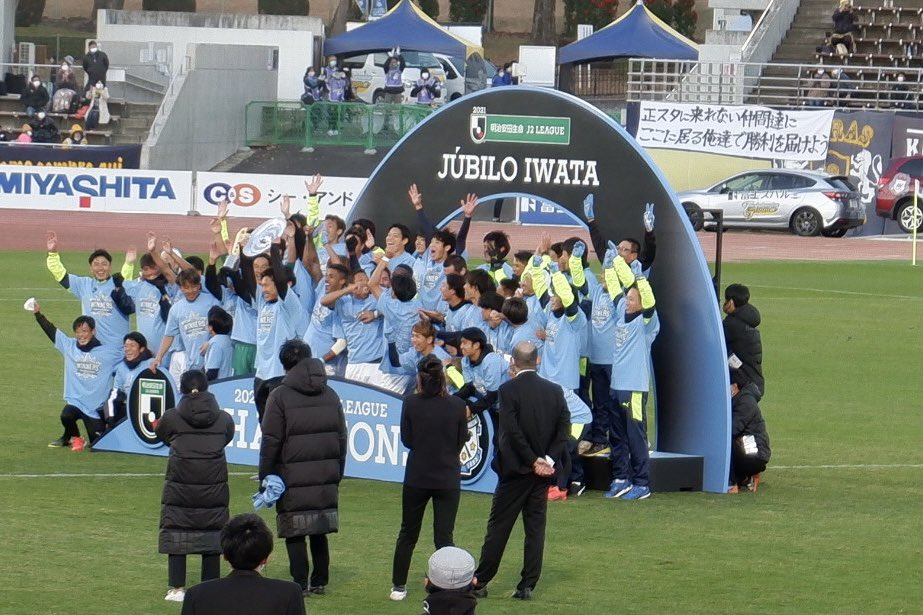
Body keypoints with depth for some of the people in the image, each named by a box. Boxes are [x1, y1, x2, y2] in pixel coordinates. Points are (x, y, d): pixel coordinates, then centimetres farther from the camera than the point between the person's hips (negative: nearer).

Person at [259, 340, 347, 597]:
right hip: (325, 477, 5)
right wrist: (337, 474, 21)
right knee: (319, 532, 13)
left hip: (292, 479, -5)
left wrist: (265, 477, -2)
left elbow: (271, 442, -9)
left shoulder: (280, 396, -7)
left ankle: (300, 583, 0)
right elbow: (341, 438, 13)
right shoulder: (330, 395, 9)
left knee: (294, 532, 0)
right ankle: (319, 582, 17)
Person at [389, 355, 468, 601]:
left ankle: (399, 586, 20)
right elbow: (461, 441, 0)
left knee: (408, 534, 15)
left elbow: (406, 440, -2)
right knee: (444, 536, 5)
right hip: (448, 478, 0)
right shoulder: (457, 406, -10)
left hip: (416, 478, 0)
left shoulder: (411, 404, -10)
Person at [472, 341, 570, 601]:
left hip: (516, 469, -4)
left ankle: (480, 582, 6)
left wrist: (534, 461, -10)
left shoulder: (509, 390, -11)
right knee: (535, 528, 7)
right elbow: (564, 429, -1)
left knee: (498, 527, 3)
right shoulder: (554, 391, 4)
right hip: (544, 470, 4)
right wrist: (548, 460, -5)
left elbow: (513, 431, -17)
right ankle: (527, 586, 5)